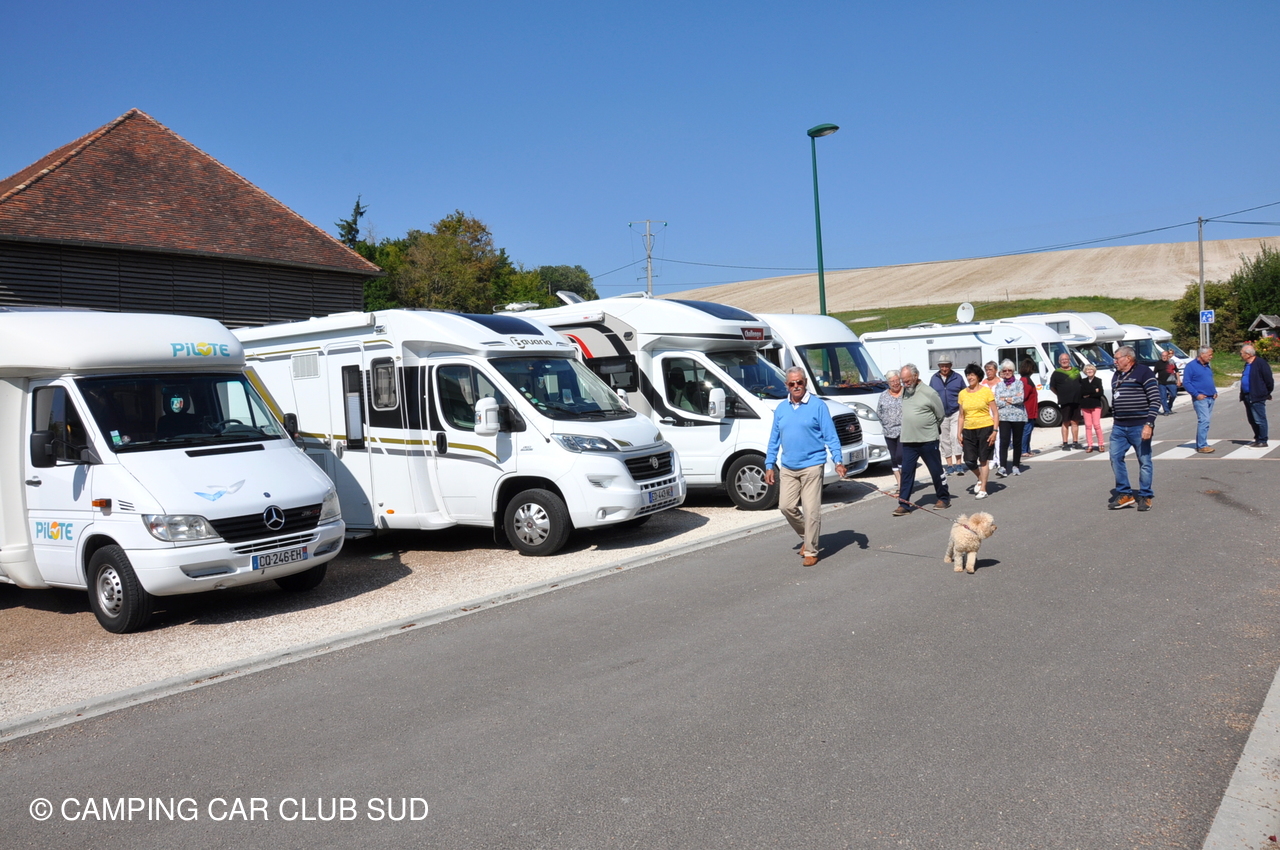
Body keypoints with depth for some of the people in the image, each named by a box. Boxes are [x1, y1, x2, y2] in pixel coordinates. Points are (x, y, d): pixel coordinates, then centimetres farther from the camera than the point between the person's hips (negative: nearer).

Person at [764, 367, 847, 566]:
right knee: (786, 506, 4)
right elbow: (774, 439, 14)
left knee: (811, 510, -4)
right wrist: (769, 465, 10)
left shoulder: (818, 405, -4)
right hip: (788, 468, 5)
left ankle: (811, 551, 7)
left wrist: (838, 461, -14)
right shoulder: (781, 408, 10)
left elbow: (831, 436, -5)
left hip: (812, 466, -5)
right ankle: (806, 536, 28)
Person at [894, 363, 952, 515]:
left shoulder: (929, 393, -11)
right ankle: (904, 504, 4)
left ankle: (944, 498, 24)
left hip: (928, 440, -5)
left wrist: (929, 429, 7)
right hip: (908, 441, 5)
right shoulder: (904, 391, 7)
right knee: (906, 473, 1)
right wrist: (910, 429, 12)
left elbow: (941, 416, -2)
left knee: (936, 471, 9)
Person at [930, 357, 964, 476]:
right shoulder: (934, 379, 7)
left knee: (955, 437, -14)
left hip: (955, 413, -3)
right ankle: (950, 466, 14)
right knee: (944, 440, 6)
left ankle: (958, 464, -9)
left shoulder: (957, 378, 2)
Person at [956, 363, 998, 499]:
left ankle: (983, 489, 10)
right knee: (969, 460, -3)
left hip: (985, 428, -3)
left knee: (983, 460, 0)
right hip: (968, 431, 3)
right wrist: (959, 433, 6)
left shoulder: (986, 391, -2)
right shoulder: (963, 393, 8)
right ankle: (980, 479, 27)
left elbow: (995, 413, -1)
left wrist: (994, 431, -9)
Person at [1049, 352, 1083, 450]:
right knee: (1066, 422, 0)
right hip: (1064, 402, -4)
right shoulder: (1057, 373, -1)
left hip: (1076, 400, 4)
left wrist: (1079, 394, 12)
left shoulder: (1076, 371, 12)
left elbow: (1080, 383, 22)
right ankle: (1065, 443, 5)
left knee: (1075, 422, 9)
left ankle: (1075, 442, 17)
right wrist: (1060, 395, 0)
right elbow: (1052, 387, 2)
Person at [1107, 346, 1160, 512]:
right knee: (1116, 458, 3)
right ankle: (1124, 494, 13)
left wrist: (1149, 424, -17)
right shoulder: (1116, 376, 15)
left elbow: (1155, 400, -11)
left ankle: (1145, 497, 12)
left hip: (1139, 427, -7)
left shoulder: (1144, 373, -7)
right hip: (1119, 428, 7)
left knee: (1144, 462, 2)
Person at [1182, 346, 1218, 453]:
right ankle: (1202, 446, -14)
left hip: (1211, 398, 8)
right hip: (1200, 399, -8)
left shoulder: (1207, 366, 17)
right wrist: (1196, 394, -17)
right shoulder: (1191, 366, -8)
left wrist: (1215, 392, 12)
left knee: (1203, 421, 9)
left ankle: (1199, 444, 14)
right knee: (1204, 420, -15)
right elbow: (1186, 383, -12)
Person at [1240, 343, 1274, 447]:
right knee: (1252, 420, 15)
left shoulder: (1261, 363, -13)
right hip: (1247, 396, 9)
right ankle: (1258, 439, 25)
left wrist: (1268, 393, -3)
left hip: (1257, 397, -9)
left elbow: (1268, 379, -12)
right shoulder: (1247, 364, 15)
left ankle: (1262, 441, 2)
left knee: (1259, 420, -4)